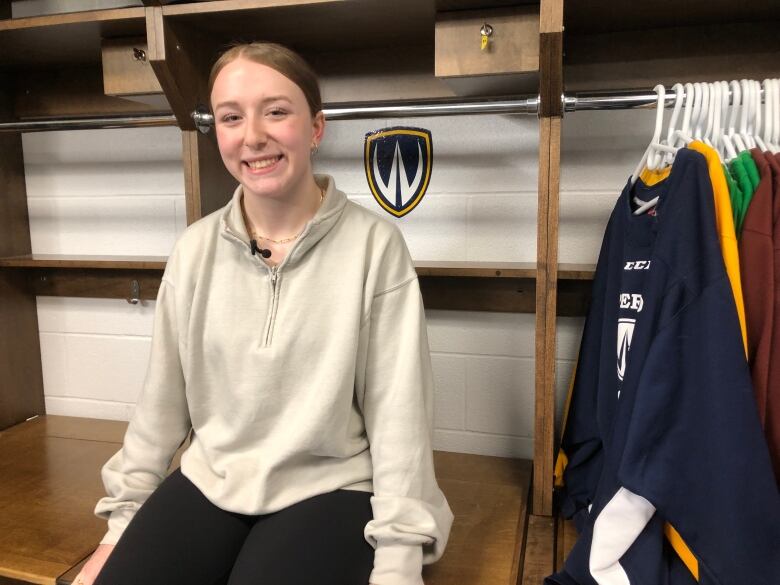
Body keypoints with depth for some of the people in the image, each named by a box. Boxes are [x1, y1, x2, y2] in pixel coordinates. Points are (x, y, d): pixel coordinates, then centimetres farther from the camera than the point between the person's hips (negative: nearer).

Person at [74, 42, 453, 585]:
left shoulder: (375, 245, -12)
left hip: (329, 489, -3)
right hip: (208, 483, 4)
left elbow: (398, 411, -11)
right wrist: (124, 519, 9)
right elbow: (162, 398, 6)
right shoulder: (195, 249, -1)